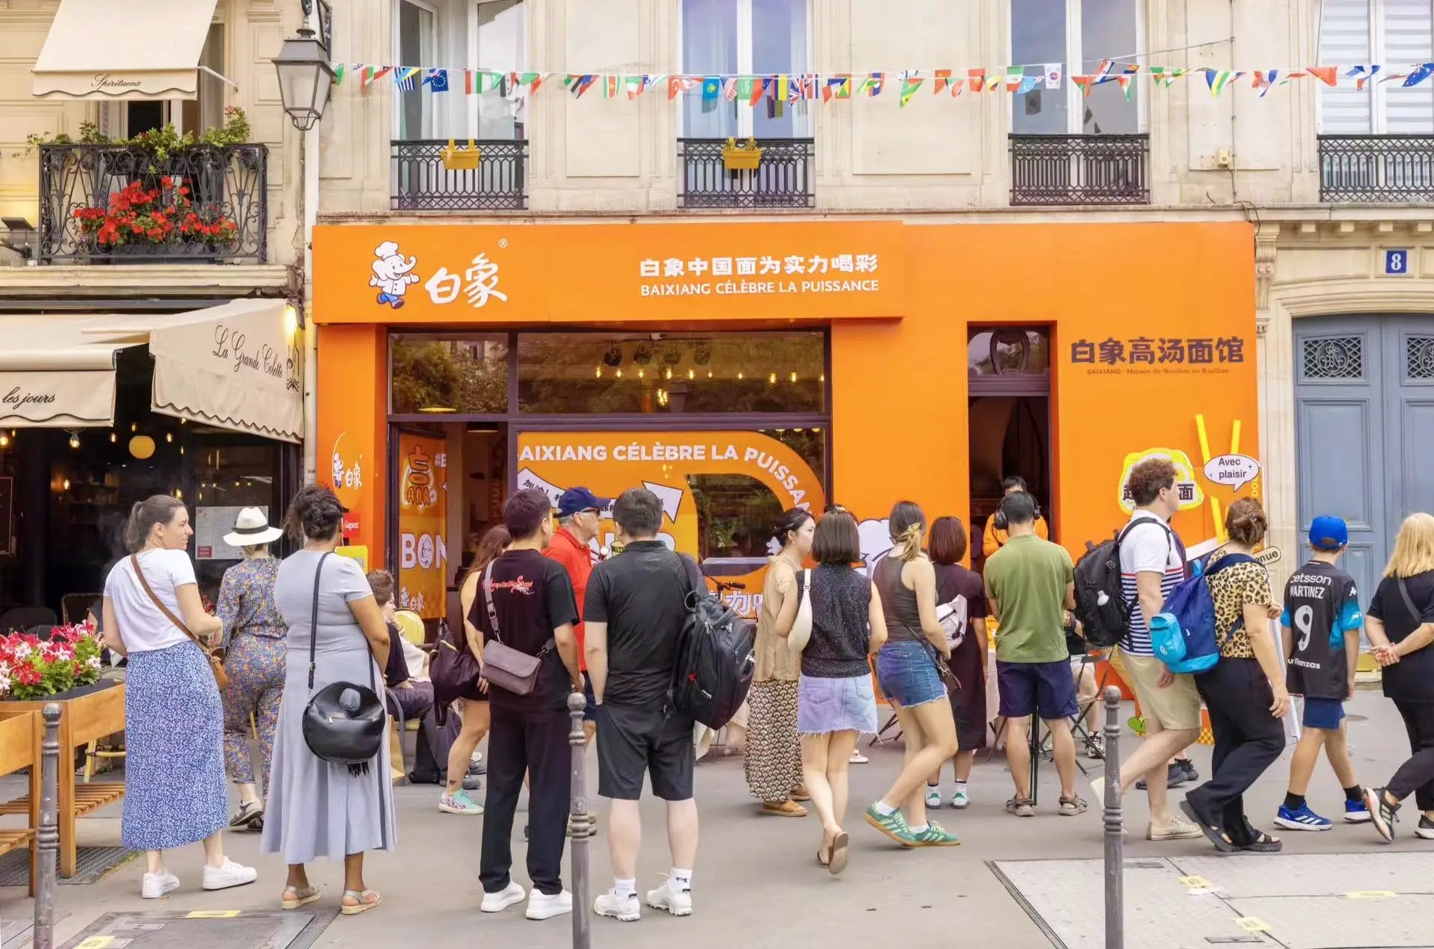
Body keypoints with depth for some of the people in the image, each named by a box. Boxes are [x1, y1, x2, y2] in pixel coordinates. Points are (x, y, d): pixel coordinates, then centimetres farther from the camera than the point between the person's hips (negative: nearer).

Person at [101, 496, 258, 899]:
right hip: (183, 668, -6)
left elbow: (113, 639, 11)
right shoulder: (174, 560, -9)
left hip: (140, 674, 6)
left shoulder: (118, 571, 11)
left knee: (150, 767, 8)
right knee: (199, 760, 4)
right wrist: (218, 624, 7)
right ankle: (216, 863, 11)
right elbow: (197, 623, -13)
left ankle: (154, 871, 10)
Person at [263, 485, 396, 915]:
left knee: (301, 774, 13)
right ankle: (354, 888, 6)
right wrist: (381, 674, 2)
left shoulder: (285, 570, 5)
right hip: (348, 681, -6)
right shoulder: (343, 568, -15)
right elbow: (378, 635, -14)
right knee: (351, 775, 2)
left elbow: (295, 623, 9)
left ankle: (295, 883, 21)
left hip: (301, 680, 6)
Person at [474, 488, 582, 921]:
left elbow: (479, 634, 10)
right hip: (545, 696, -5)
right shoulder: (551, 571, -13)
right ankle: (546, 889, 4)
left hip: (503, 695, 6)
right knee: (549, 790, 2)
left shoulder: (489, 573, 5)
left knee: (500, 788, 12)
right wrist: (577, 679, -2)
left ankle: (494, 884, 18)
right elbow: (563, 638, -16)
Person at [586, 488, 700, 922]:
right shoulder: (686, 568, 1)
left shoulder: (606, 573, -8)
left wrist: (600, 697, 3)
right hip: (675, 700, 3)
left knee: (624, 796, 3)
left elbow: (595, 646, -9)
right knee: (680, 794, 10)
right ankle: (680, 888, 16)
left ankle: (624, 895, 9)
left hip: (623, 702, -3)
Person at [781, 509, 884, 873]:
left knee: (814, 767, 8)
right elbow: (879, 636, -7)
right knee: (839, 768, 14)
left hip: (817, 682, -2)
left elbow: (781, 629, -6)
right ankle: (829, 844, 16)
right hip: (857, 682, 2)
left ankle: (832, 828, -16)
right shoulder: (865, 585, -4)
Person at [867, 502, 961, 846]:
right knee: (944, 744, -2)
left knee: (917, 745, 12)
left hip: (887, 659, 8)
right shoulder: (920, 565, -11)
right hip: (914, 657, -8)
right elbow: (930, 625, -16)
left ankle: (918, 825, 12)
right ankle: (885, 808, -5)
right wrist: (946, 648, 2)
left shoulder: (880, 566, 10)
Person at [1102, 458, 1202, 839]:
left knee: (1159, 730, 12)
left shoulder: (1140, 529, 15)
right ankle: (1115, 785, -6)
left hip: (1142, 648, 10)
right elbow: (1149, 597, -24)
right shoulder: (1152, 533, -17)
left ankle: (1160, 818, 16)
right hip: (1154, 650, -10)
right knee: (1183, 729, -4)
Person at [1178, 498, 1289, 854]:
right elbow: (1256, 631, -20)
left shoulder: (1210, 561, 7)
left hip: (1209, 668, 8)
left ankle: (1234, 831, 16)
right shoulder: (1252, 571, -15)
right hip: (1239, 669, -8)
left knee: (1230, 743, 13)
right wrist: (1279, 684, -17)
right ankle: (1206, 801, -4)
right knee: (1268, 739, 6)